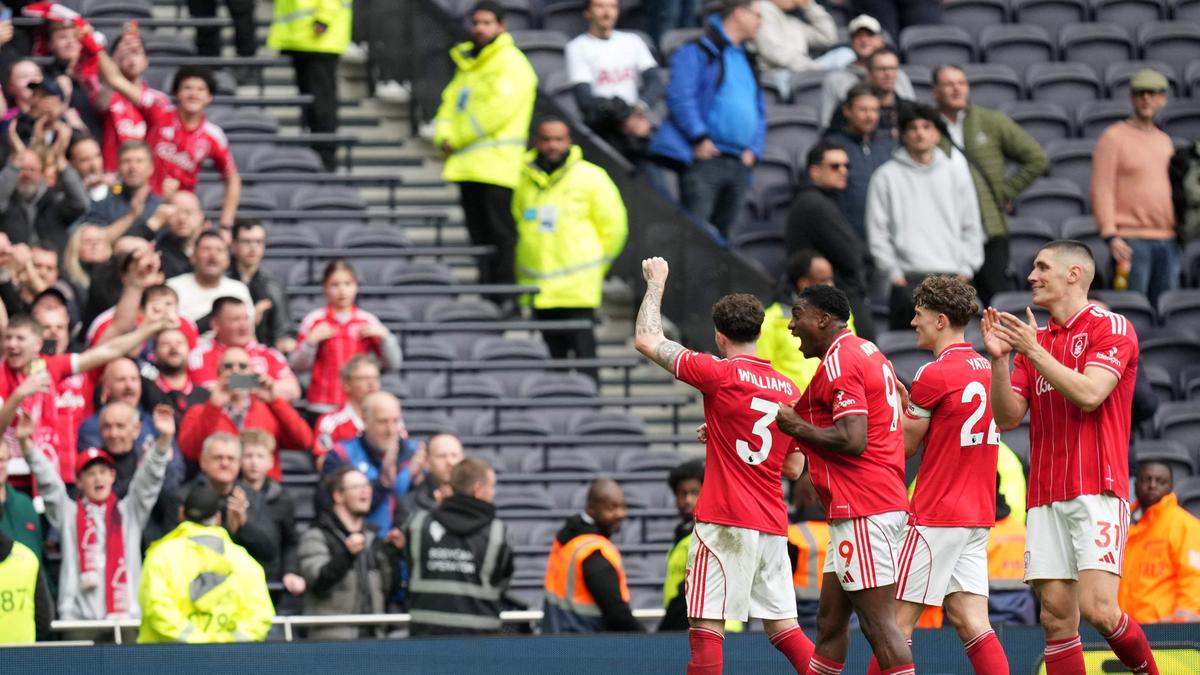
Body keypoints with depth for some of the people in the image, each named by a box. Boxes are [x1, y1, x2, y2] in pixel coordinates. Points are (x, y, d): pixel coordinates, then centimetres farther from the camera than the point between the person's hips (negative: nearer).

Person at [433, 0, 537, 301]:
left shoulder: (511, 63, -6)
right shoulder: (467, 64, 22)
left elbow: (498, 108, -16)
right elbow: (451, 102, 20)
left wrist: (456, 138, -11)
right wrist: (444, 135, -2)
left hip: (497, 165, -8)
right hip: (468, 167, 8)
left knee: (501, 235, -9)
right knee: (479, 235, 10)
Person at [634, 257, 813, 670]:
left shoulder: (719, 374, -8)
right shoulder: (789, 389, 10)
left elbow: (646, 340, -2)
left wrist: (656, 284, 13)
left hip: (726, 523, -6)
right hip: (773, 526, 6)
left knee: (705, 626, -6)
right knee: (781, 626, 11)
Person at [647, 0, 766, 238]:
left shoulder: (746, 60, 23)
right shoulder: (698, 51, -3)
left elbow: (759, 110, 26)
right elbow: (680, 96, -13)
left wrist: (754, 149, 10)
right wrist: (699, 138, -18)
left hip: (740, 163, 8)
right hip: (705, 156, -8)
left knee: (720, 232, 9)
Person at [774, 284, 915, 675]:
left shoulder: (839, 361, -12)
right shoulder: (867, 352, 20)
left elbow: (853, 440, -22)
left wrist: (798, 427, -8)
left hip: (862, 512, -11)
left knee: (879, 622, -13)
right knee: (830, 620, 14)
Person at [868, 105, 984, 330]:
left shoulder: (957, 175, 14)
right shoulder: (887, 177, 7)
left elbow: (972, 227, 15)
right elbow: (877, 231, 4)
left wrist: (966, 268, 4)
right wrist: (893, 273, -4)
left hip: (952, 277, 2)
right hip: (909, 278, -2)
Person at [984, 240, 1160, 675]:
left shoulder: (1112, 328, -1)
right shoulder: (1035, 341, 18)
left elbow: (1088, 394, -15)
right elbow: (1007, 417, 12)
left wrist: (1033, 350, -13)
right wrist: (999, 358, -1)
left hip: (1097, 493, -6)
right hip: (1045, 498, 6)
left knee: (1097, 609, -17)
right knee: (1056, 617, -2)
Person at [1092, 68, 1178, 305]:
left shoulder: (1164, 141, 18)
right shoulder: (1113, 137, -2)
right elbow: (1101, 190, -9)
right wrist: (1110, 235, -18)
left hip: (1167, 240, 7)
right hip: (1131, 240, -6)